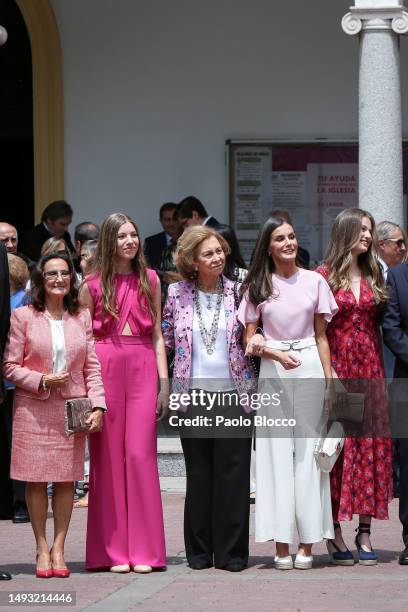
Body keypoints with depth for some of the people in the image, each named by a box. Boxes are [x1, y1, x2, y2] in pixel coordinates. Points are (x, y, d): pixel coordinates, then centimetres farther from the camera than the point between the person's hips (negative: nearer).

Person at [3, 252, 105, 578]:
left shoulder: (81, 317, 9)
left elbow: (92, 366, 8)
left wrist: (97, 405, -2)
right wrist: (42, 381, -13)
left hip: (72, 409, 2)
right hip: (33, 409, -2)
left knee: (66, 479, 2)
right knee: (36, 479, -1)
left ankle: (59, 548, 9)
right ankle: (42, 548, 9)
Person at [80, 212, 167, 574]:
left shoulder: (149, 280, 12)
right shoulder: (93, 284, 6)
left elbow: (157, 334, 13)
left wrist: (163, 380, 5)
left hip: (142, 367, 1)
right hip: (104, 366, -1)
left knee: (141, 455, -4)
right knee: (108, 458, 0)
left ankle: (143, 550, 2)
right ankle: (114, 550, 6)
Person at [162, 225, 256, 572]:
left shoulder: (237, 293, 4)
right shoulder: (177, 294, 5)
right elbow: (166, 339, 12)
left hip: (233, 390, 0)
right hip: (193, 391, 1)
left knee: (233, 471, -3)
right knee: (199, 472, 4)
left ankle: (231, 551, 2)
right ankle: (200, 550, 12)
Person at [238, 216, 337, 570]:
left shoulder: (314, 282, 6)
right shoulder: (257, 286, 6)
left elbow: (322, 336, 8)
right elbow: (250, 340, 6)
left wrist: (329, 379, 2)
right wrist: (279, 355, -11)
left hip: (310, 368, 0)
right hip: (273, 371, 0)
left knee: (308, 450, -2)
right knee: (277, 452, -2)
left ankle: (307, 545, 1)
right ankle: (282, 545, 0)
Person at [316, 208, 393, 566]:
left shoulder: (373, 275, 12)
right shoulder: (325, 275, -2)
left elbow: (380, 324, 14)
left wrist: (382, 369, 4)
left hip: (369, 367, 4)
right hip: (336, 365, -4)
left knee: (370, 443, 1)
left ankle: (365, 532, 4)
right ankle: (335, 532, 3)